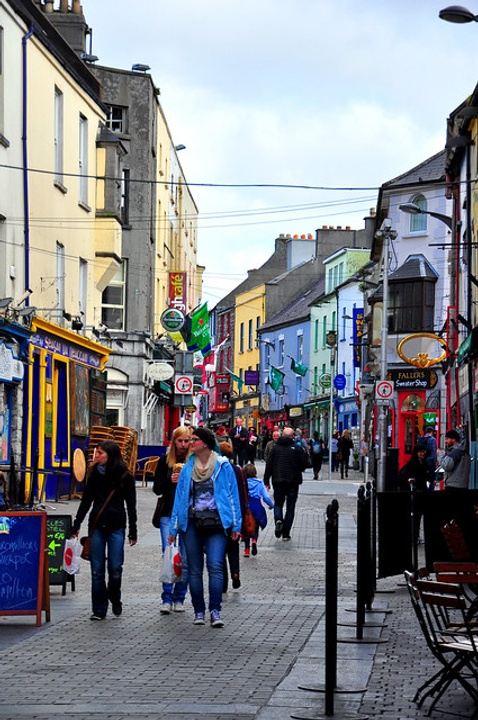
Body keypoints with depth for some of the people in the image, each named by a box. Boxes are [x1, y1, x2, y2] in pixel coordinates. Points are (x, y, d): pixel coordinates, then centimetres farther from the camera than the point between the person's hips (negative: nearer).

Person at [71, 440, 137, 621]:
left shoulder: (124, 476, -2)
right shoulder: (94, 474, 5)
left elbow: (131, 505, 2)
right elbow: (86, 501, 12)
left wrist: (133, 531, 2)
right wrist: (76, 525, 12)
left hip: (116, 526, -2)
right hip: (96, 525, 2)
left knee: (115, 568, -4)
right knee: (97, 569, 0)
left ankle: (115, 599, 23)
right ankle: (99, 610, 6)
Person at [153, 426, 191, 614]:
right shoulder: (165, 460, 3)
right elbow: (156, 489, 6)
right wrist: (170, 481, -12)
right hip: (168, 514, 0)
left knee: (185, 560, 4)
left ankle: (179, 598, 13)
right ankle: (167, 599, -4)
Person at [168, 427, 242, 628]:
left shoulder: (223, 466, 1)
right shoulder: (188, 468, 10)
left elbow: (232, 494, 3)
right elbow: (180, 496, 12)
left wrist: (235, 525, -2)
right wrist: (174, 527, 10)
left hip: (216, 523, -4)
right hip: (192, 523, 4)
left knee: (215, 566, -14)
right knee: (194, 569, 6)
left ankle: (215, 611, -14)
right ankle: (199, 611, 14)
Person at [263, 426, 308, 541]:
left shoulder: (275, 448, -2)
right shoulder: (297, 449, -7)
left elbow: (269, 465, -1)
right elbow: (304, 464, -2)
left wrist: (266, 481, 6)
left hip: (278, 481, 1)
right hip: (293, 481, -1)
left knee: (278, 503, 15)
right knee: (290, 507, 7)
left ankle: (278, 519, -16)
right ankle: (286, 533, 5)